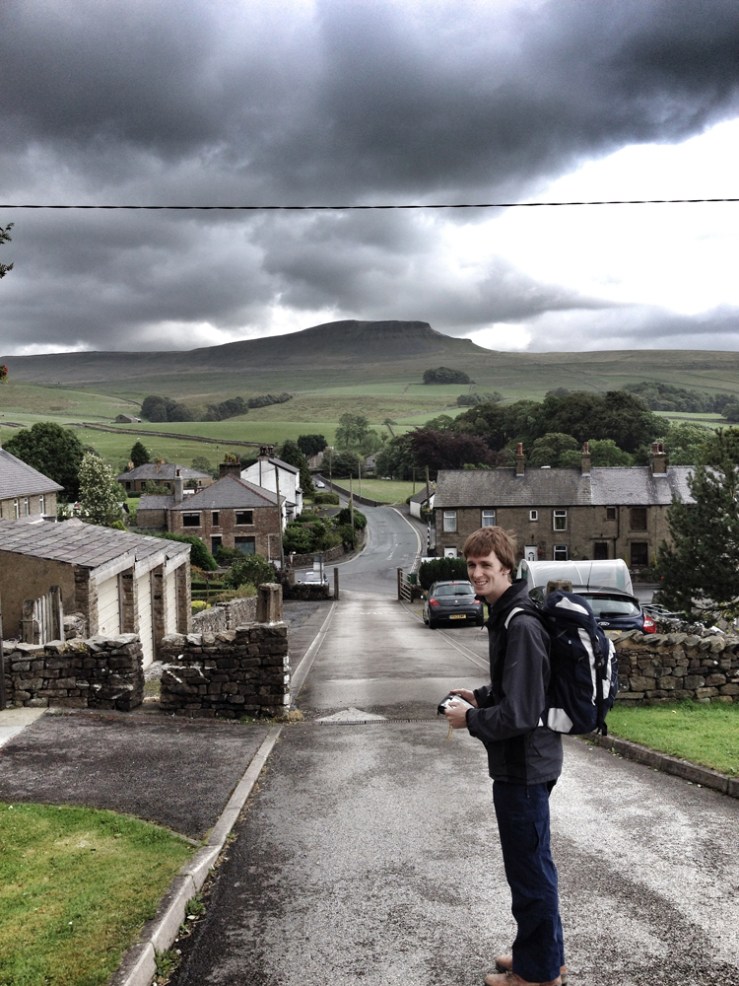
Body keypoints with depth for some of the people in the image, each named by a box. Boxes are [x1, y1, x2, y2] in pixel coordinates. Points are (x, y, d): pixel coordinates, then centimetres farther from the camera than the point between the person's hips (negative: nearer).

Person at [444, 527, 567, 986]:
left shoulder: (521, 626, -24)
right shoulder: (506, 616, 8)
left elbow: (519, 712, -27)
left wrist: (470, 719, -13)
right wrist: (480, 696, 8)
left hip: (524, 766, -10)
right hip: (522, 763, 10)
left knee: (529, 869, 6)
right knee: (533, 863, 22)